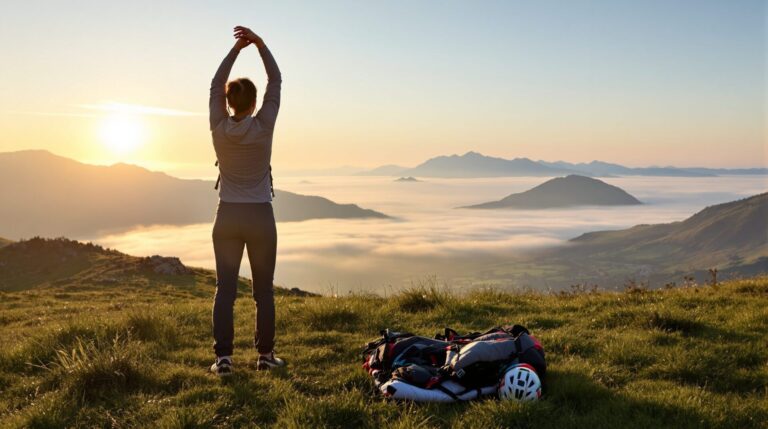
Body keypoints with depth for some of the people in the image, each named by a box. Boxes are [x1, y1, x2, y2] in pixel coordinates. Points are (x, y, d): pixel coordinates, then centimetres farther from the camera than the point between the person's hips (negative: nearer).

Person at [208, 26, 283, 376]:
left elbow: (215, 85, 9)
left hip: (228, 217, 2)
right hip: (260, 218, -1)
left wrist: (236, 49, 6)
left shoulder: (219, 129, -5)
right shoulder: (263, 127, -10)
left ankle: (223, 357, 3)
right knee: (263, 289, 8)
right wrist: (260, 44, -2)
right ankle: (265, 354, 13)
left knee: (225, 288, 5)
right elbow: (276, 82, 0)